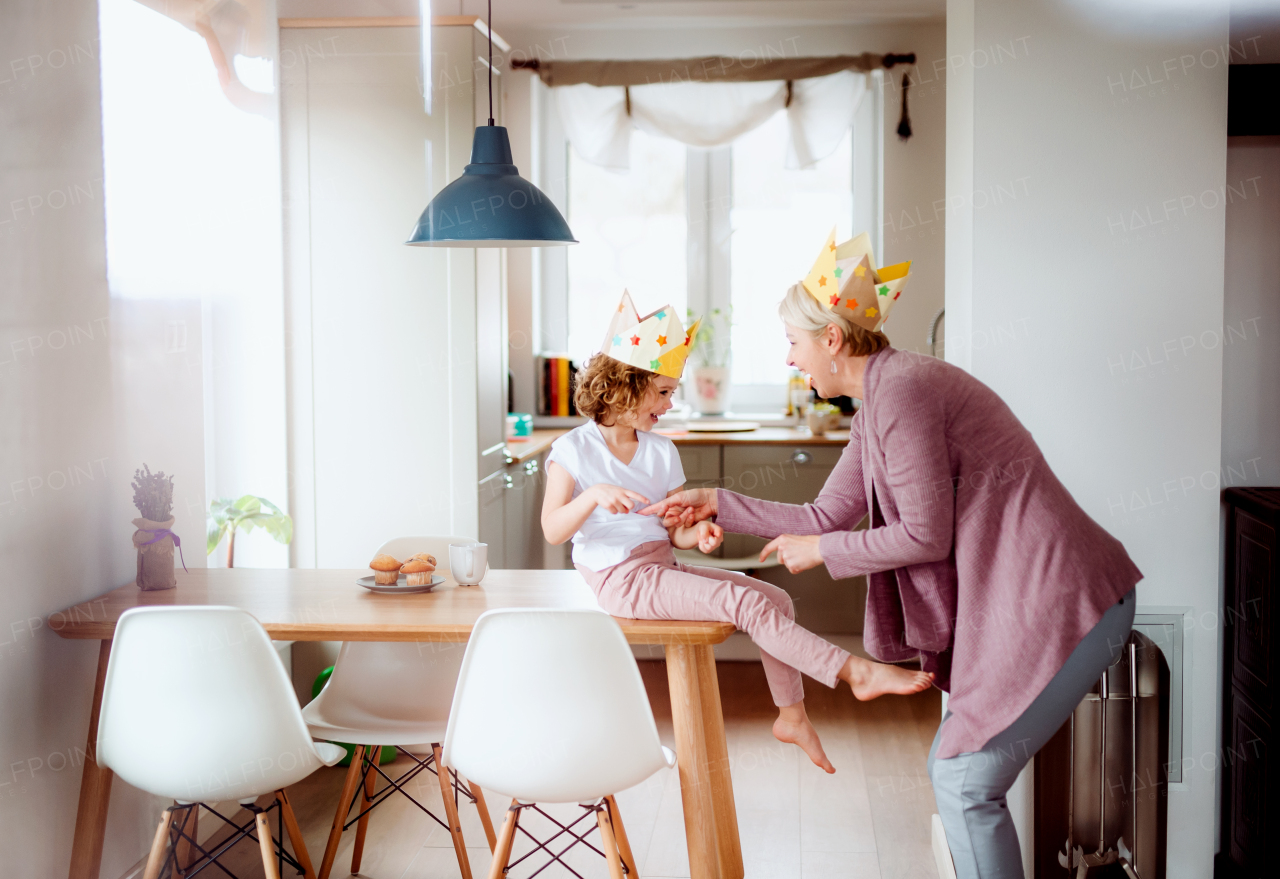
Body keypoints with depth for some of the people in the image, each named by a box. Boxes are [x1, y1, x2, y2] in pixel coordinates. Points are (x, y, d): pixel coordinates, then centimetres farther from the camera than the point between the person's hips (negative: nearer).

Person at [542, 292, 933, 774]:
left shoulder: (661, 451, 13)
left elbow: (673, 530, 11)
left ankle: (791, 714, 10)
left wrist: (698, 532, -12)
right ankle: (855, 671, -21)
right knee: (748, 603, -22)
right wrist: (594, 496, -29)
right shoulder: (574, 449, -5)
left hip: (663, 567, 7)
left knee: (777, 598, -2)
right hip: (622, 578, -7)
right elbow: (553, 530, -12)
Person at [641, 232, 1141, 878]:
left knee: (965, 782, -5)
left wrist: (820, 552, -4)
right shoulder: (877, 402, 15)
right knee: (952, 769, 15)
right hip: (1010, 602, 10)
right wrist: (717, 503, 22)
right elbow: (827, 515, 19)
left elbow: (925, 534, -16)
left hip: (1063, 603, -10)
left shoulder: (901, 390, -17)